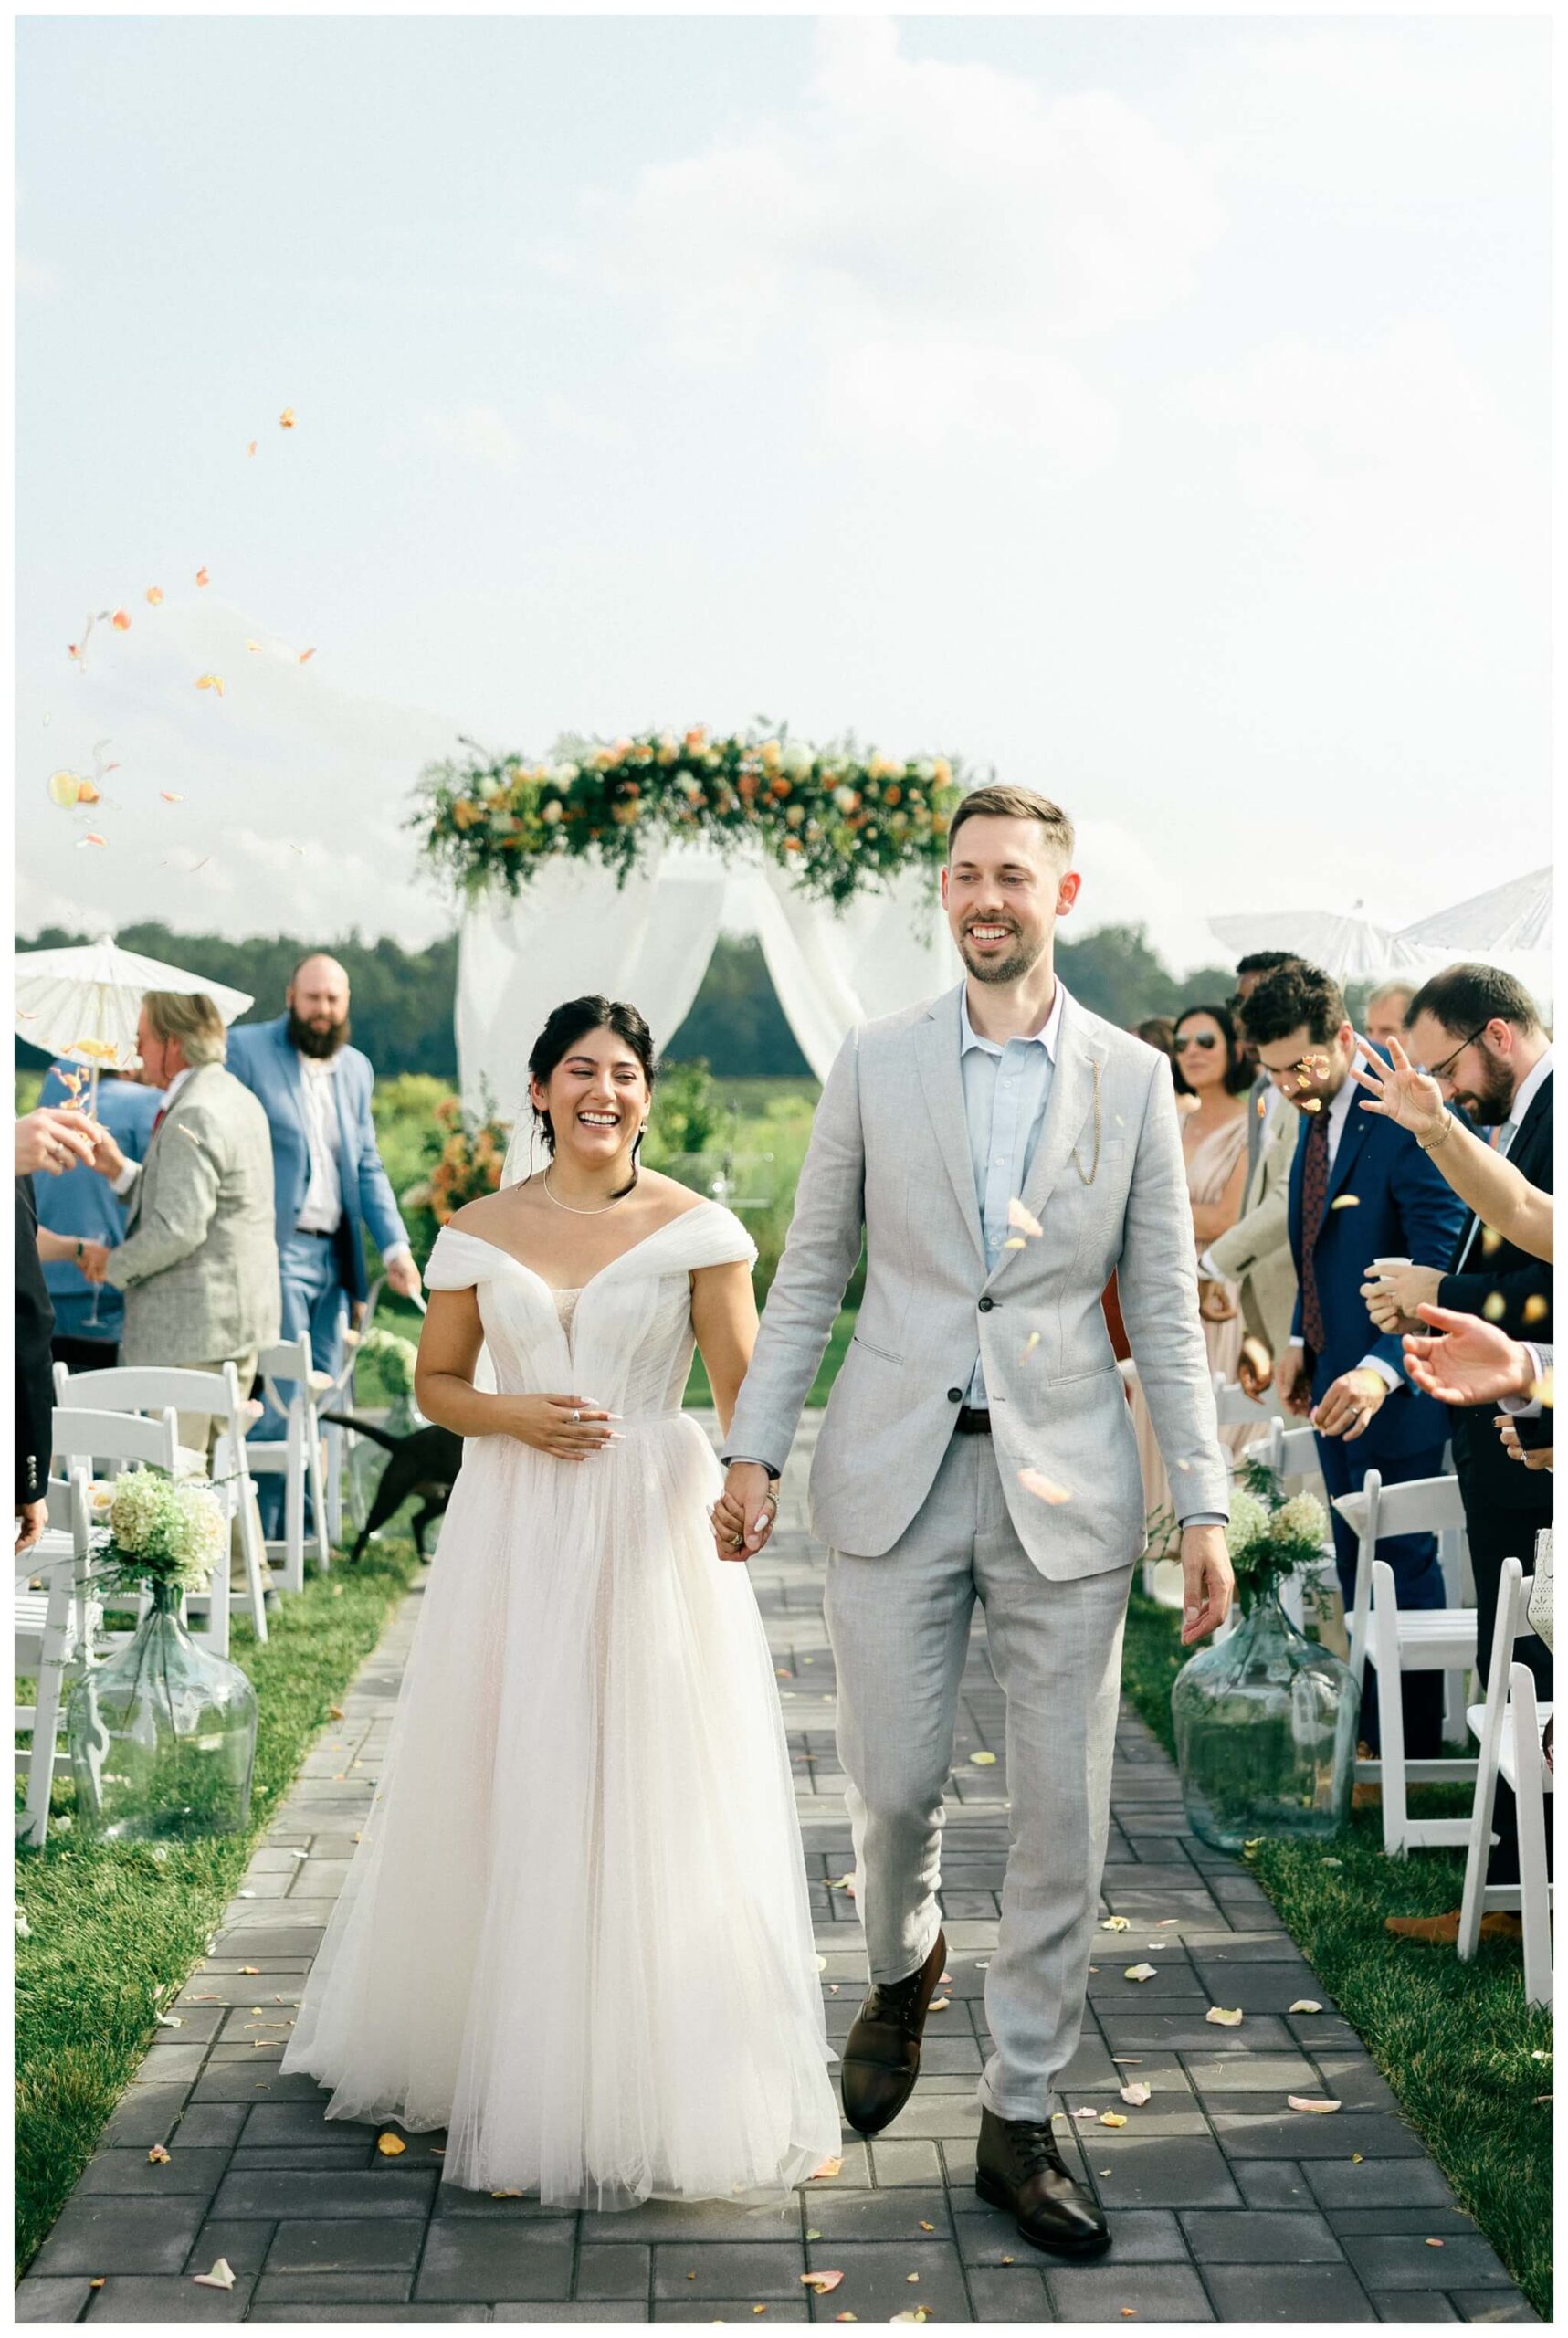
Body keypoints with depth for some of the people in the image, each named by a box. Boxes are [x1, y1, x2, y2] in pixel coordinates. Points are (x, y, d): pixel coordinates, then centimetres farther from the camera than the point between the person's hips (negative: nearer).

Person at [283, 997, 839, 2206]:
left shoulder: (695, 1227, -2)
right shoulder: (479, 1232, 5)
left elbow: (744, 1385, -8)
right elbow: (436, 1383, 11)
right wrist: (513, 1415, -9)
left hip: (651, 1528, -2)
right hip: (514, 1529, 2)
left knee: (656, 1801, -1)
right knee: (503, 1786, 8)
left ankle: (656, 2079, 14)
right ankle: (489, 2046, 28)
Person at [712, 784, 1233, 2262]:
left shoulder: (1133, 1081, 3)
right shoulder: (874, 1065, 3)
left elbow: (1165, 1309, 4)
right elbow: (809, 1275, 7)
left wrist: (1204, 1508, -2)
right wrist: (753, 1450, 1)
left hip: (1063, 1484, 0)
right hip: (896, 1474, 0)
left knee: (1063, 1817, 3)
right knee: (894, 1781, 4)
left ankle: (1018, 2124, 19)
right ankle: (901, 1970, 39)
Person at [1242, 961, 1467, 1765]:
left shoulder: (1405, 1121, -20)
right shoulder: (1315, 1120, 9)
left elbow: (1442, 1268, -24)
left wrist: (1382, 1369, -35)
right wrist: (1300, 1341, 8)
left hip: (1391, 1391, -9)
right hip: (1334, 1381, 9)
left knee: (1404, 1573, 1)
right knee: (1356, 1573, 16)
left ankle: (1416, 1760, 12)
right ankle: (1372, 1740, 28)